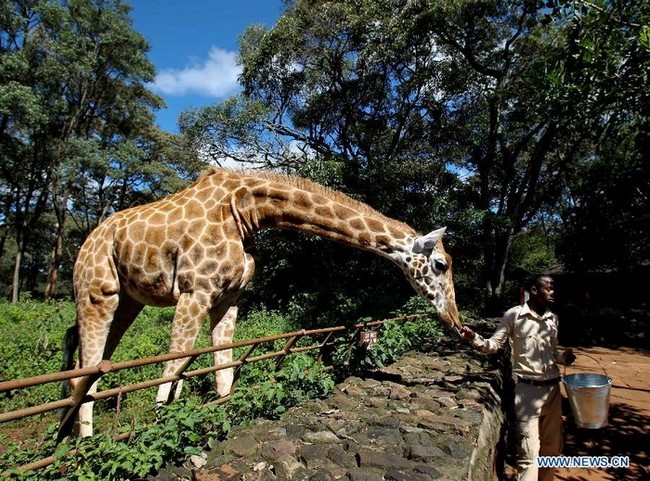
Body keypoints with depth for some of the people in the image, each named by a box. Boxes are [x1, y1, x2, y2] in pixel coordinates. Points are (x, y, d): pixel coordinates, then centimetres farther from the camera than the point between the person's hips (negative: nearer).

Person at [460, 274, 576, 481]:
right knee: (529, 451, -4)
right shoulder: (514, 315, -9)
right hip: (528, 390, -6)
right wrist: (475, 339, -26)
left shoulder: (552, 318, 7)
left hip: (553, 388, 6)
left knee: (552, 447, 18)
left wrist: (564, 357, -4)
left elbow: (552, 352, 18)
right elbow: (494, 345, -7)